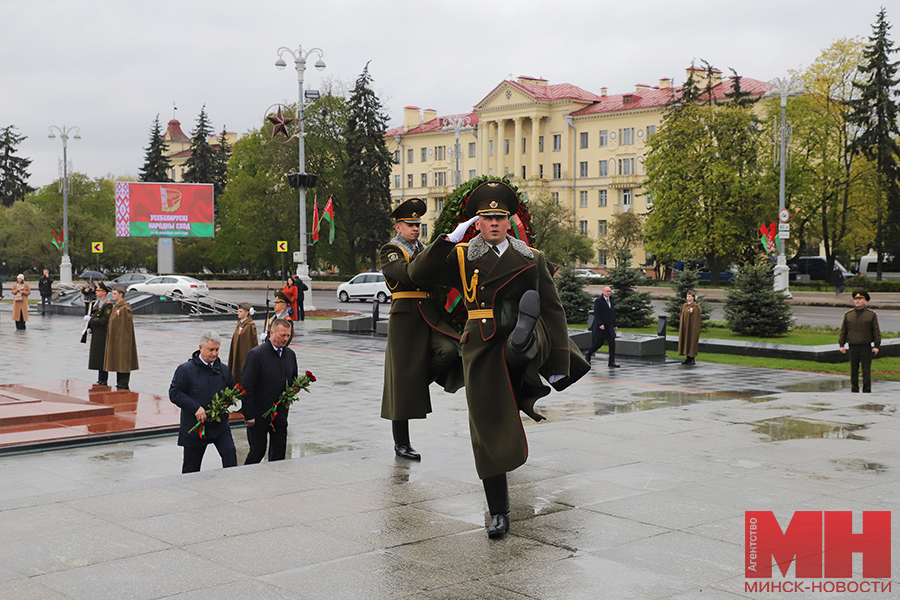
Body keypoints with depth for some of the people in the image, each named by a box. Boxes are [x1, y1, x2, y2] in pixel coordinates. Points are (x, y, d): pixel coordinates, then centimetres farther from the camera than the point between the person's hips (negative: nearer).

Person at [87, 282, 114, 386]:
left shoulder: (108, 305, -13)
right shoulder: (97, 303, 15)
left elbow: (104, 320, -20)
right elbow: (93, 316, 22)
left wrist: (90, 320, -18)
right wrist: (89, 327, 7)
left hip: (102, 334, -9)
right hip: (96, 334, 9)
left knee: (102, 357, -5)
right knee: (97, 357, 12)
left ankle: (104, 381, 0)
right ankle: (100, 380, 19)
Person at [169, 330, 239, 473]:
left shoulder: (224, 370, 7)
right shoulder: (185, 369, -6)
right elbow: (174, 393, -11)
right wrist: (196, 408, -20)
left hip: (220, 426, 2)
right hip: (194, 427, -2)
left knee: (230, 453, -18)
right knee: (191, 467, 10)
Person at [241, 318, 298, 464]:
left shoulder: (290, 354, 7)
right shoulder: (256, 354, -13)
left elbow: (293, 380, 23)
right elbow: (247, 386, -13)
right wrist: (249, 415, -15)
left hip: (280, 413, 5)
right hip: (259, 414, -5)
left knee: (279, 452, 6)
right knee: (258, 451, 3)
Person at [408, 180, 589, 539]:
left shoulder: (531, 259, 11)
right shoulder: (461, 257, 10)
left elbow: (554, 311, 11)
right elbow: (419, 275, -4)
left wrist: (558, 365, 4)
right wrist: (452, 238, -10)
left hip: (520, 337, 0)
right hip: (482, 350, 0)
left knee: (529, 303, -32)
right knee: (489, 431, 0)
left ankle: (526, 342, -68)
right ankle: (499, 514, 12)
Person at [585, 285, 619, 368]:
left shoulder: (611, 301, 16)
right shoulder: (598, 301, -7)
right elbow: (596, 314, -14)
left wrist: (614, 325, 16)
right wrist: (600, 324, -22)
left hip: (609, 327, 6)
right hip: (601, 327, -6)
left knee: (612, 344, -4)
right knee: (599, 343, -3)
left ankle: (612, 362, -4)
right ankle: (588, 355, 22)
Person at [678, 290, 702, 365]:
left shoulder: (696, 307, -10)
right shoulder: (684, 306, 11)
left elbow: (697, 319, -12)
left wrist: (695, 328, -16)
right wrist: (681, 327, 13)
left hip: (692, 328, -7)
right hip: (685, 327, 7)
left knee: (692, 341, -4)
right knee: (685, 341, 7)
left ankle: (692, 359, 0)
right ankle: (688, 358, 13)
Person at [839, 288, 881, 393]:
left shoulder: (871, 314, 2)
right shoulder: (848, 314, 8)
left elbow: (876, 331, 1)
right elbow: (843, 331, 11)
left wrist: (876, 346, -5)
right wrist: (841, 345, 5)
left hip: (866, 347, -2)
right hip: (853, 347, 2)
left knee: (866, 370, -2)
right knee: (853, 370, 6)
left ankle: (867, 390, 4)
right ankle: (854, 390, 13)